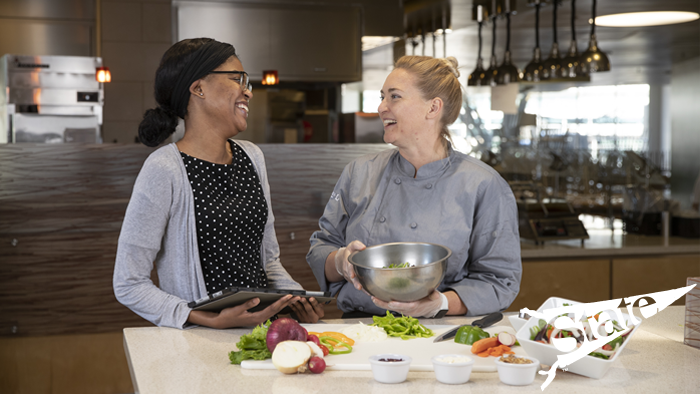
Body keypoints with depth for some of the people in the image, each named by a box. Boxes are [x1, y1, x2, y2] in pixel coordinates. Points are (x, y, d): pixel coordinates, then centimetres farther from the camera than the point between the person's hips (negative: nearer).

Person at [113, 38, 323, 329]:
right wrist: (214, 321, -19)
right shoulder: (164, 170, -10)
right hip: (203, 339, -6)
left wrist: (299, 299, 0)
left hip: (264, 326, 6)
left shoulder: (252, 157, 13)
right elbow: (128, 285, -10)